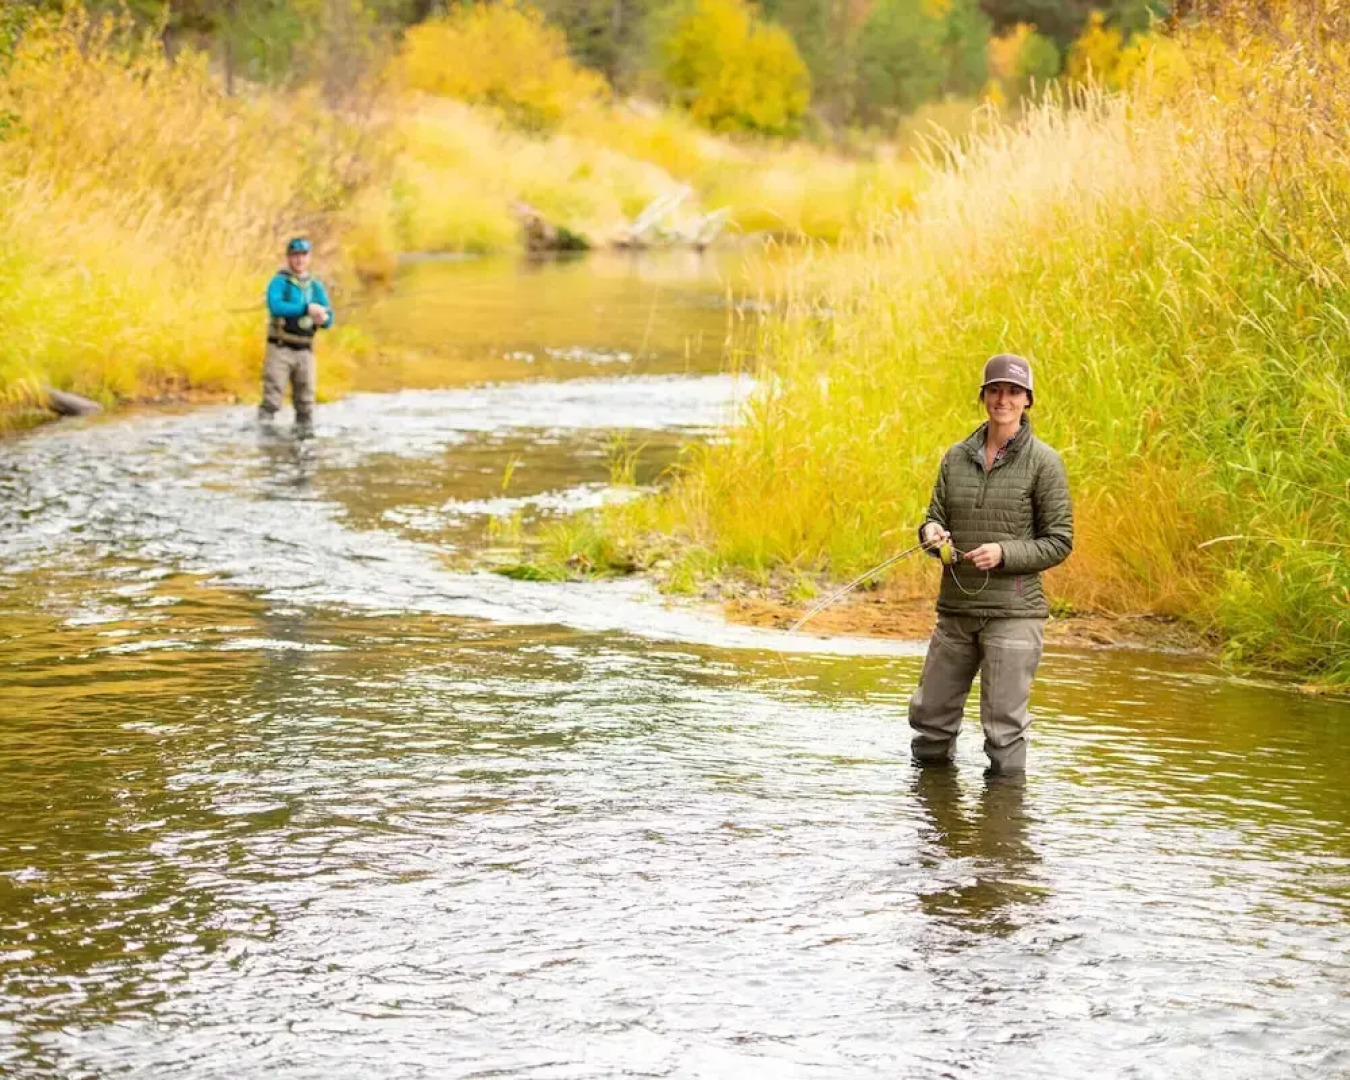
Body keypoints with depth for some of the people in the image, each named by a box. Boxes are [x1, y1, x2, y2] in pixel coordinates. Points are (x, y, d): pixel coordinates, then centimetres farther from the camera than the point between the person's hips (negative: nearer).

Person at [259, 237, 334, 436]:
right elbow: (275, 306, -21)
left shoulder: (316, 287, 13)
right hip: (280, 348, -4)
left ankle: (305, 430, 7)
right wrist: (306, 309, -29)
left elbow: (329, 318, 8)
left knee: (305, 399, 3)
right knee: (273, 395, -10)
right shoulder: (279, 282, -1)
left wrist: (323, 319, -17)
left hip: (304, 351, 4)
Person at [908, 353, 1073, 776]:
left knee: (1004, 725, -3)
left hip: (1013, 613, -5)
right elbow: (936, 519, 13)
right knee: (930, 715, 12)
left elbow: (1059, 542, -5)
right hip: (956, 609, 5)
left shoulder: (1043, 462, -5)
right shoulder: (957, 457, 9)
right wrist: (932, 532, -11)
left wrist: (1004, 553, -18)